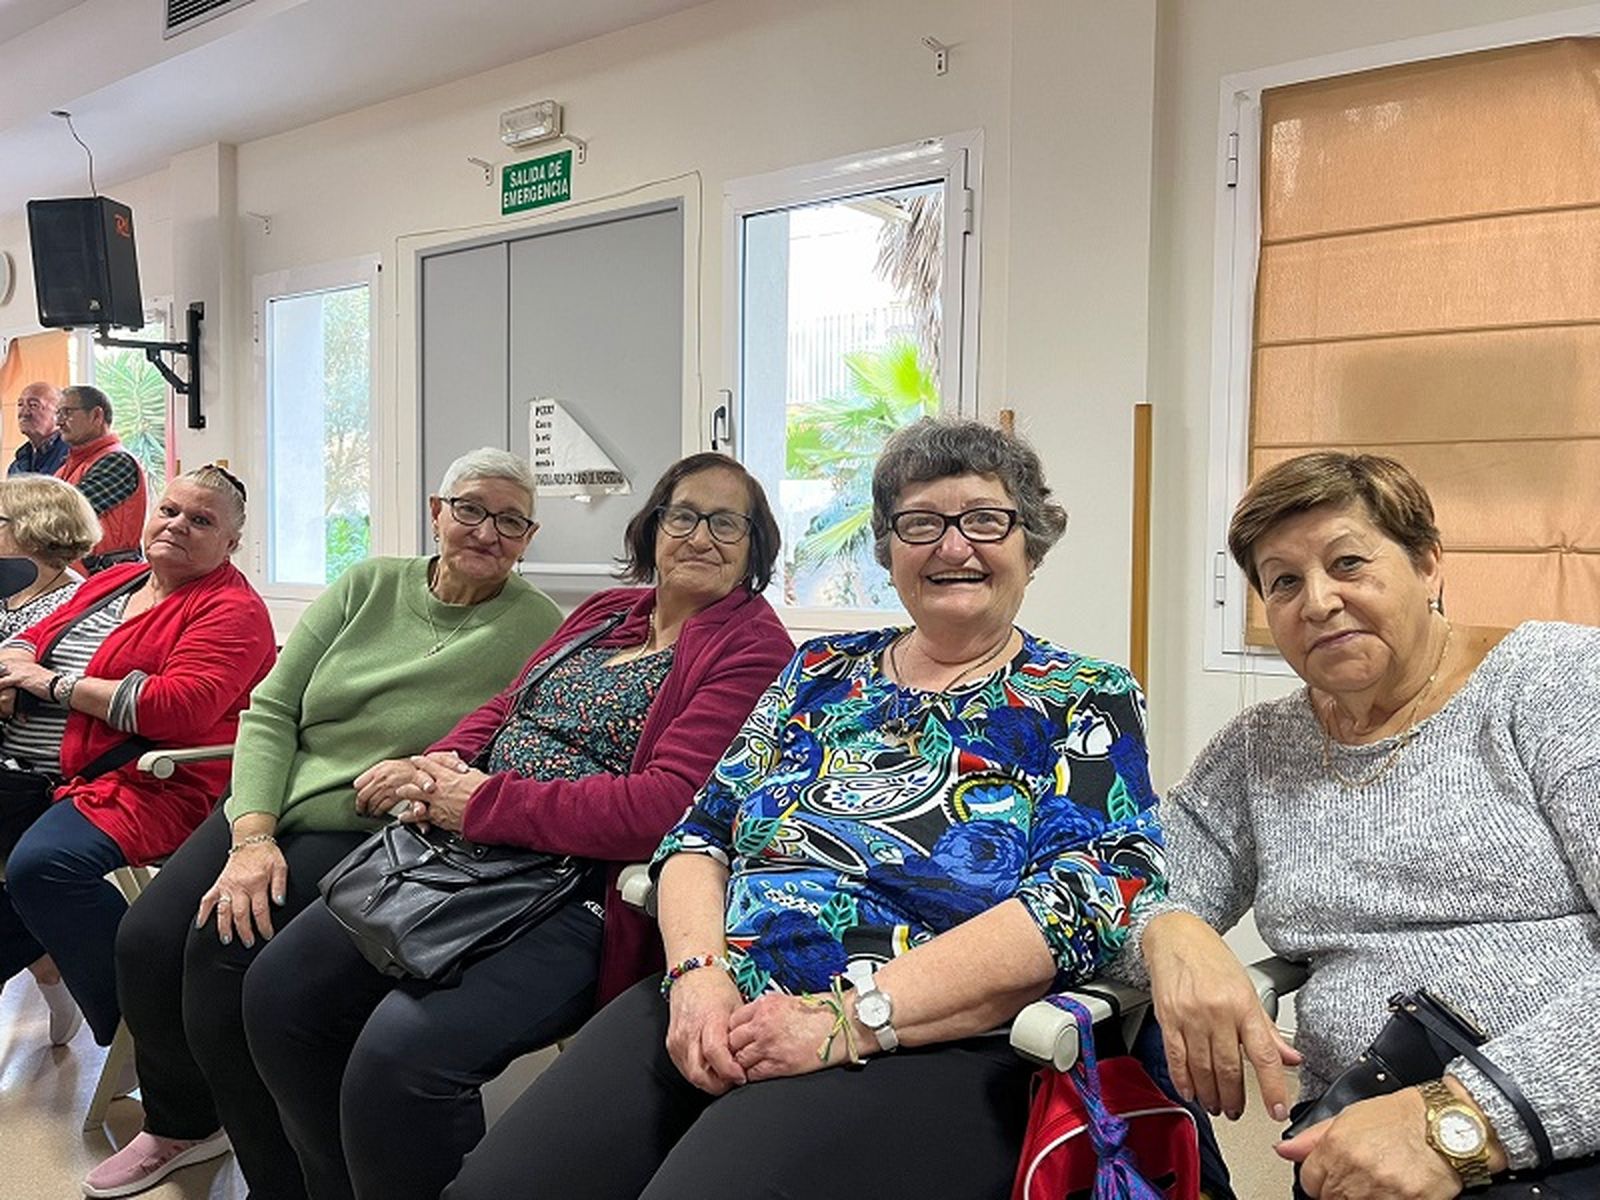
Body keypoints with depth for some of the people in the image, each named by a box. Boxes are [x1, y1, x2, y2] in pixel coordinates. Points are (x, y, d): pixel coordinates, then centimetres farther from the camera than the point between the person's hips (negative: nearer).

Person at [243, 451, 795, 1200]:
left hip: (581, 893, -8)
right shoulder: (606, 611, 16)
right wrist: (441, 764, -5)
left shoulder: (753, 647, -9)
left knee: (400, 1053, -26)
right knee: (280, 990, 1)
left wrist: (483, 803, -17)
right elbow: (506, 708, 19)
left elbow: (665, 805, -20)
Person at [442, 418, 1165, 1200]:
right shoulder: (823, 672, 15)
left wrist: (848, 1018, -19)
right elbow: (701, 835, 11)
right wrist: (698, 972, -10)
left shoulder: (1087, 703, 3)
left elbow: (1089, 901, -12)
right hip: (718, 1016, 4)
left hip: (924, 1049, -3)